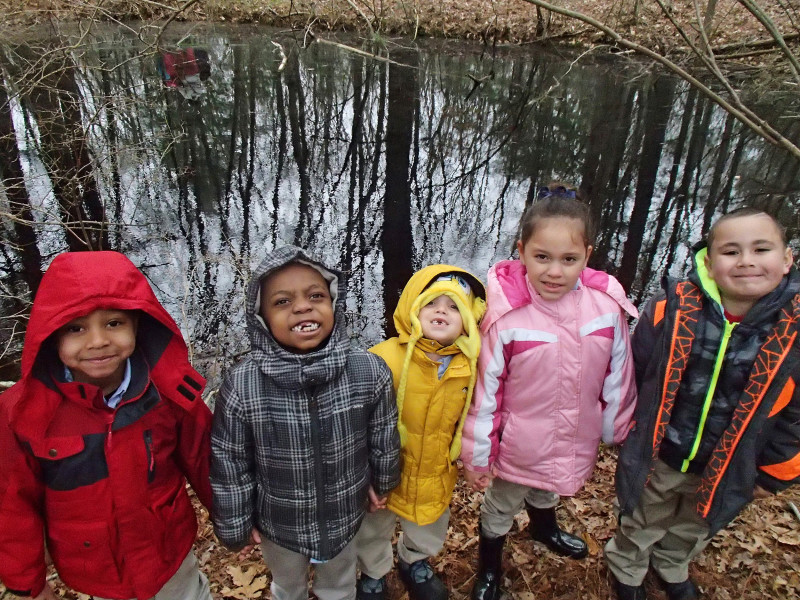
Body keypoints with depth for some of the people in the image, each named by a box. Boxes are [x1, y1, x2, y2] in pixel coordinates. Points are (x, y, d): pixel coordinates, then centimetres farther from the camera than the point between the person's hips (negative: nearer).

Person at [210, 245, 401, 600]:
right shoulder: (241, 385, -28)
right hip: (277, 524, 0)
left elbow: (384, 436, -8)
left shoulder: (370, 372, -27)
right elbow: (228, 462, -14)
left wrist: (383, 482, 6)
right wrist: (235, 525, -3)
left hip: (344, 517, 1)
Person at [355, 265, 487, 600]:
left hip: (437, 475, 4)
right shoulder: (386, 358, -28)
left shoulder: (470, 367, -13)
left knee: (430, 528, 30)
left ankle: (414, 562, 63)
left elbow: (469, 417, 4)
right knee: (374, 529, 24)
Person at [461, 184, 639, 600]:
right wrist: (477, 454, -10)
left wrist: (615, 430, 7)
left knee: (546, 494, 34)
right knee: (499, 510, 23)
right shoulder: (505, 314, -28)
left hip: (574, 442, 4)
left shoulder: (607, 306, -18)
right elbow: (485, 388, -18)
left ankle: (544, 530, 68)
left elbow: (617, 377, -4)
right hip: (517, 448, -3)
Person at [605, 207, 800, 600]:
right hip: (657, 456, -2)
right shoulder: (670, 309, -22)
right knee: (642, 524, 25)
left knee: (694, 530, 31)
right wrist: (629, 431, 1)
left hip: (727, 470, 2)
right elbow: (633, 374, -8)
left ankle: (671, 567, 62)